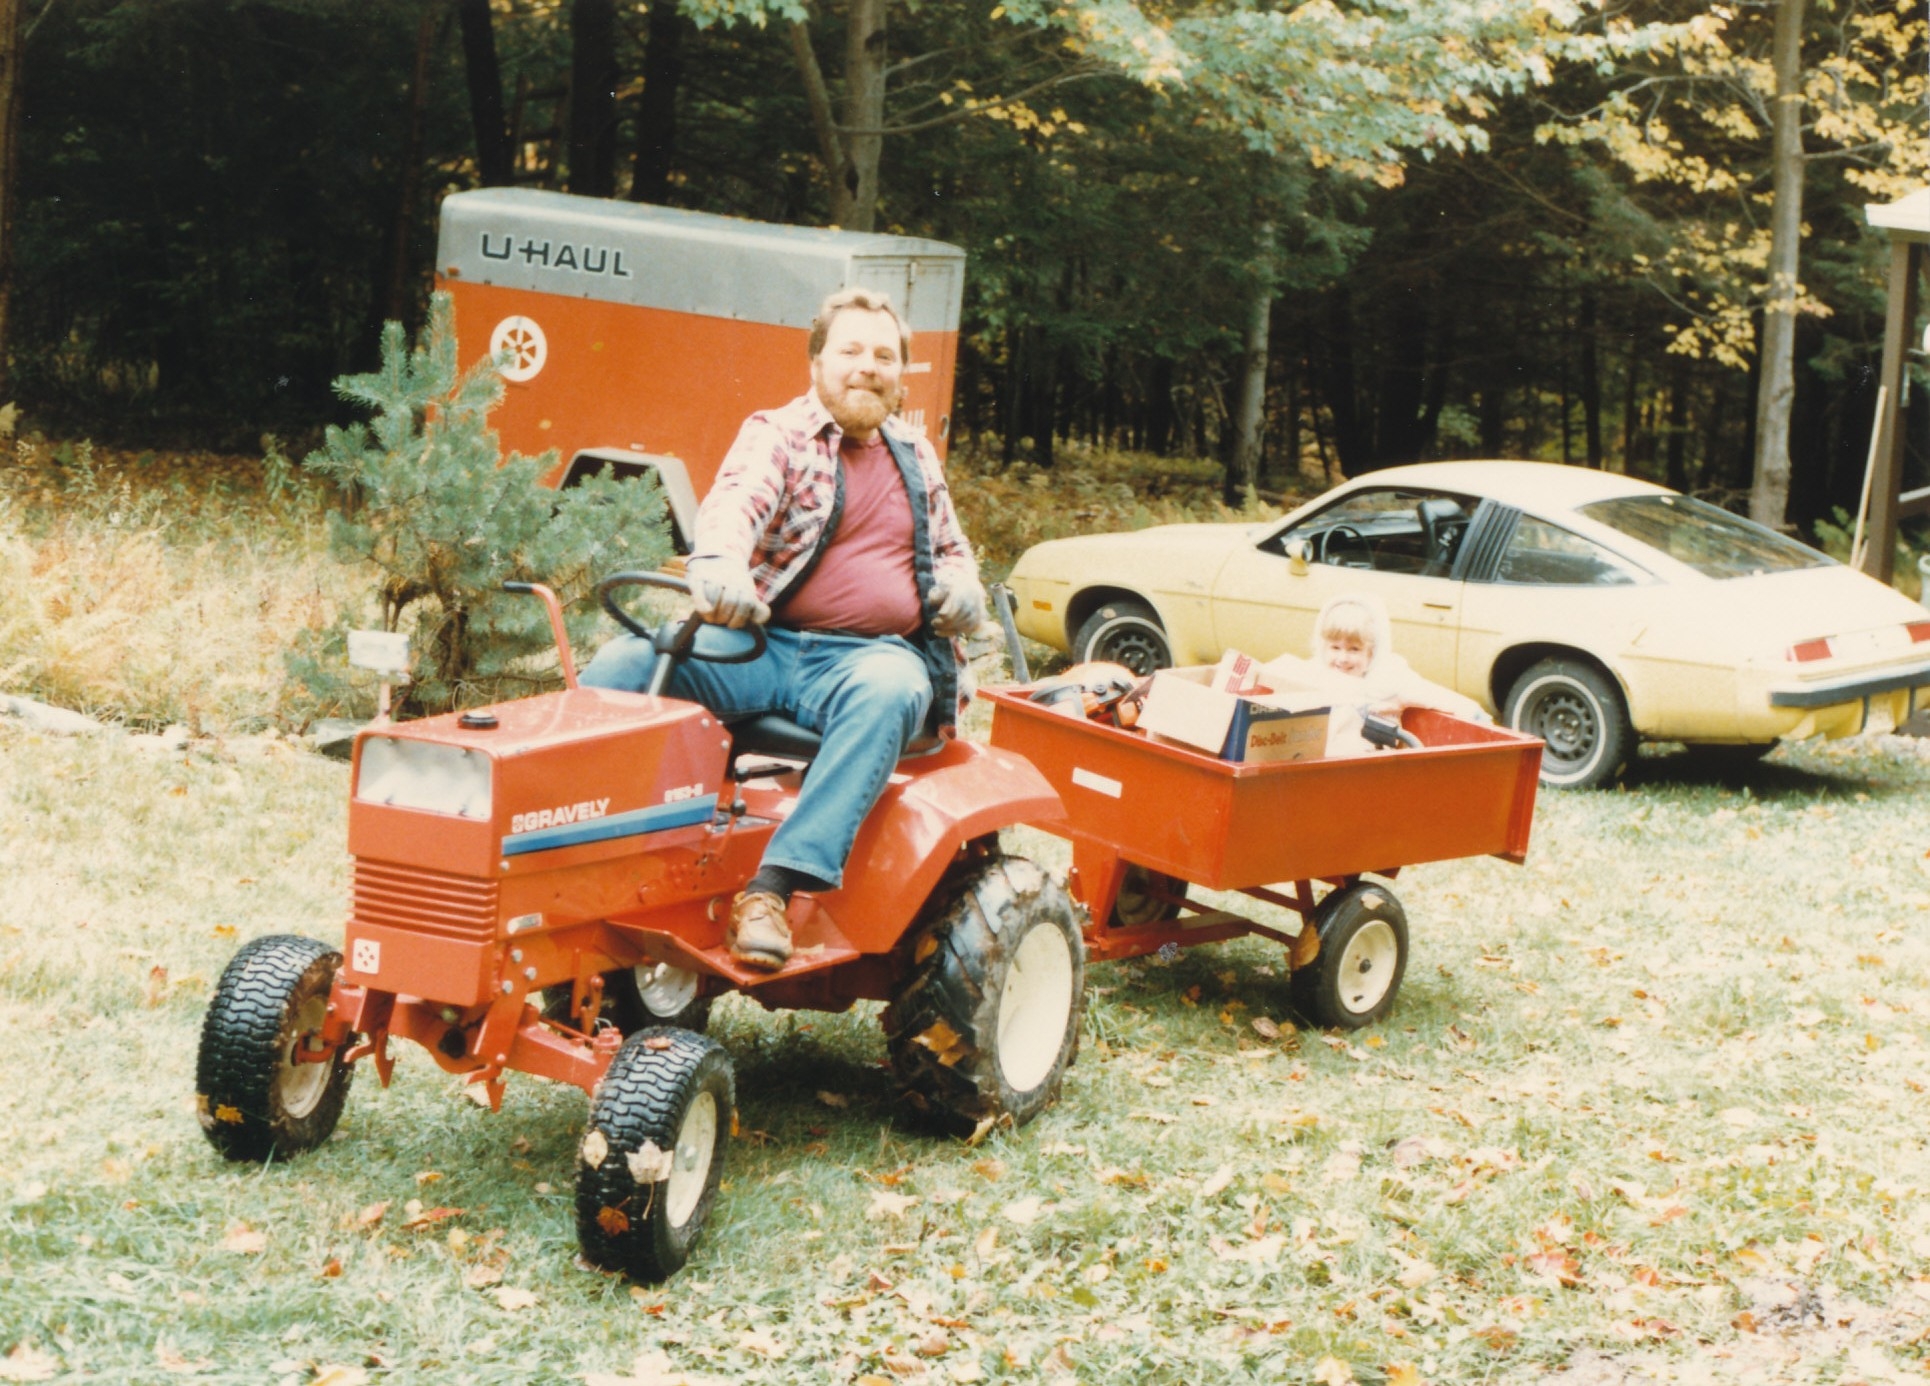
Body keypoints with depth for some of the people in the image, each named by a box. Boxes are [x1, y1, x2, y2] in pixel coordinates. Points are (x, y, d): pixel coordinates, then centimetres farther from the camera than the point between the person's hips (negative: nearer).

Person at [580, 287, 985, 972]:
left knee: (889, 691, -37)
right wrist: (718, 564, -43)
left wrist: (963, 587, 6)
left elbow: (953, 550, 33)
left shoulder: (917, 459, 20)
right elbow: (734, 502, -18)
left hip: (871, 654, 1)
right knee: (624, 664, -26)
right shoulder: (778, 434, 5)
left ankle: (773, 889, -43)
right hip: (762, 645, -1)